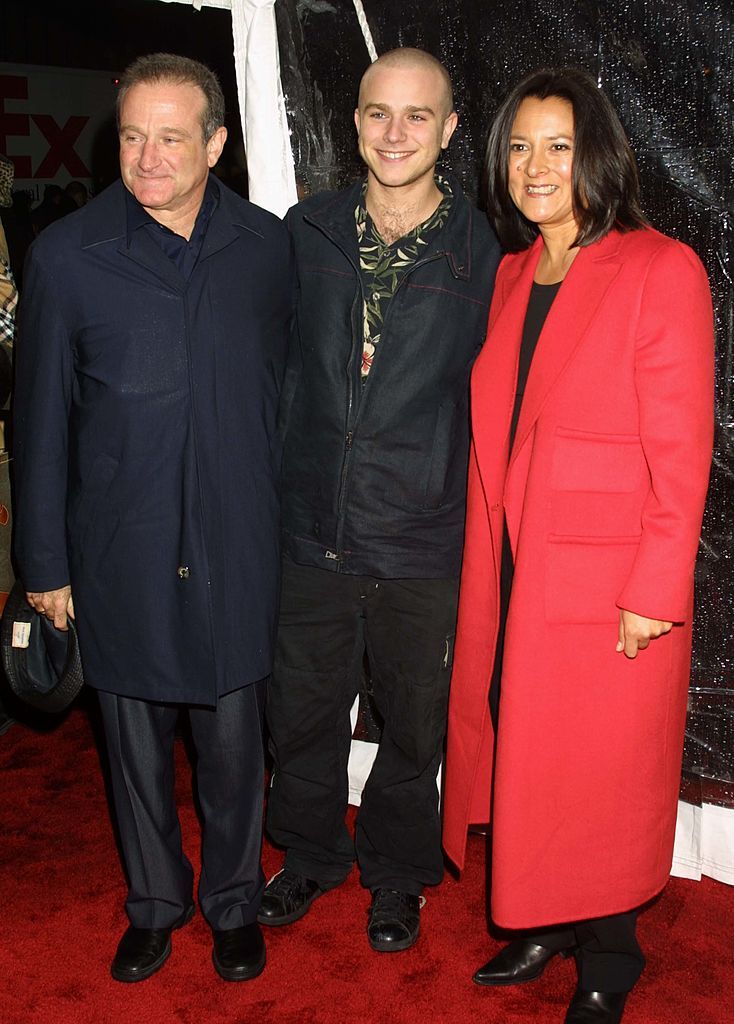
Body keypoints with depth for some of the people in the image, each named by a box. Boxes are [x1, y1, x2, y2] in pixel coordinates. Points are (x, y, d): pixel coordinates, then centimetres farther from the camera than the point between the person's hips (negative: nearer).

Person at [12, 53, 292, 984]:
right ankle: (154, 902, 39)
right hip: (120, 555, 0)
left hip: (235, 549, 1)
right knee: (136, 741, 15)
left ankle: (232, 900, 36)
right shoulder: (65, 255, -5)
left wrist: (287, 520, 8)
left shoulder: (267, 246, -1)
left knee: (232, 740, 12)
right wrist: (44, 563, 1)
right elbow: (41, 420, -1)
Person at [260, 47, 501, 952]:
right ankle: (310, 853, 44)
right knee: (302, 709, 17)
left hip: (425, 546, -2)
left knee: (414, 724, 15)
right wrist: (266, 489, 7)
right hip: (311, 534, 2)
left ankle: (396, 870, 41)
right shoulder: (305, 234, 1)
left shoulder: (481, 255, -5)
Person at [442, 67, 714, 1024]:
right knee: (518, 754, 15)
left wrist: (654, 595, -15)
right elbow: (496, 437, 12)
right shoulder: (512, 274, 11)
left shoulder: (662, 271, -10)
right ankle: (541, 926, 38)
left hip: (610, 587, -6)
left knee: (600, 776, 8)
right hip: (510, 574, 6)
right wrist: (491, 565, 8)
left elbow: (681, 451, -13)